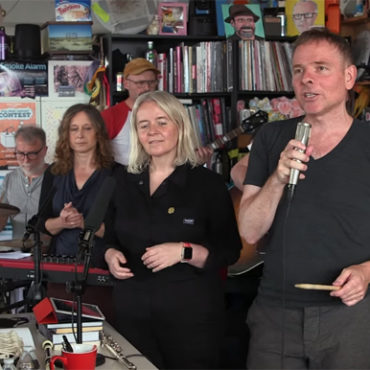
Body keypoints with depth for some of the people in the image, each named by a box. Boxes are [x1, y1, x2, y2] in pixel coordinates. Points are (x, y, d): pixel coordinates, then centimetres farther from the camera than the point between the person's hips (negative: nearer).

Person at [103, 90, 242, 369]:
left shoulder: (209, 183, -5)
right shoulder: (123, 183, 8)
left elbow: (229, 251, -7)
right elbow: (110, 238, 18)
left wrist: (183, 252, -21)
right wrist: (111, 255, -4)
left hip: (192, 314, -3)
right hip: (133, 313, 4)